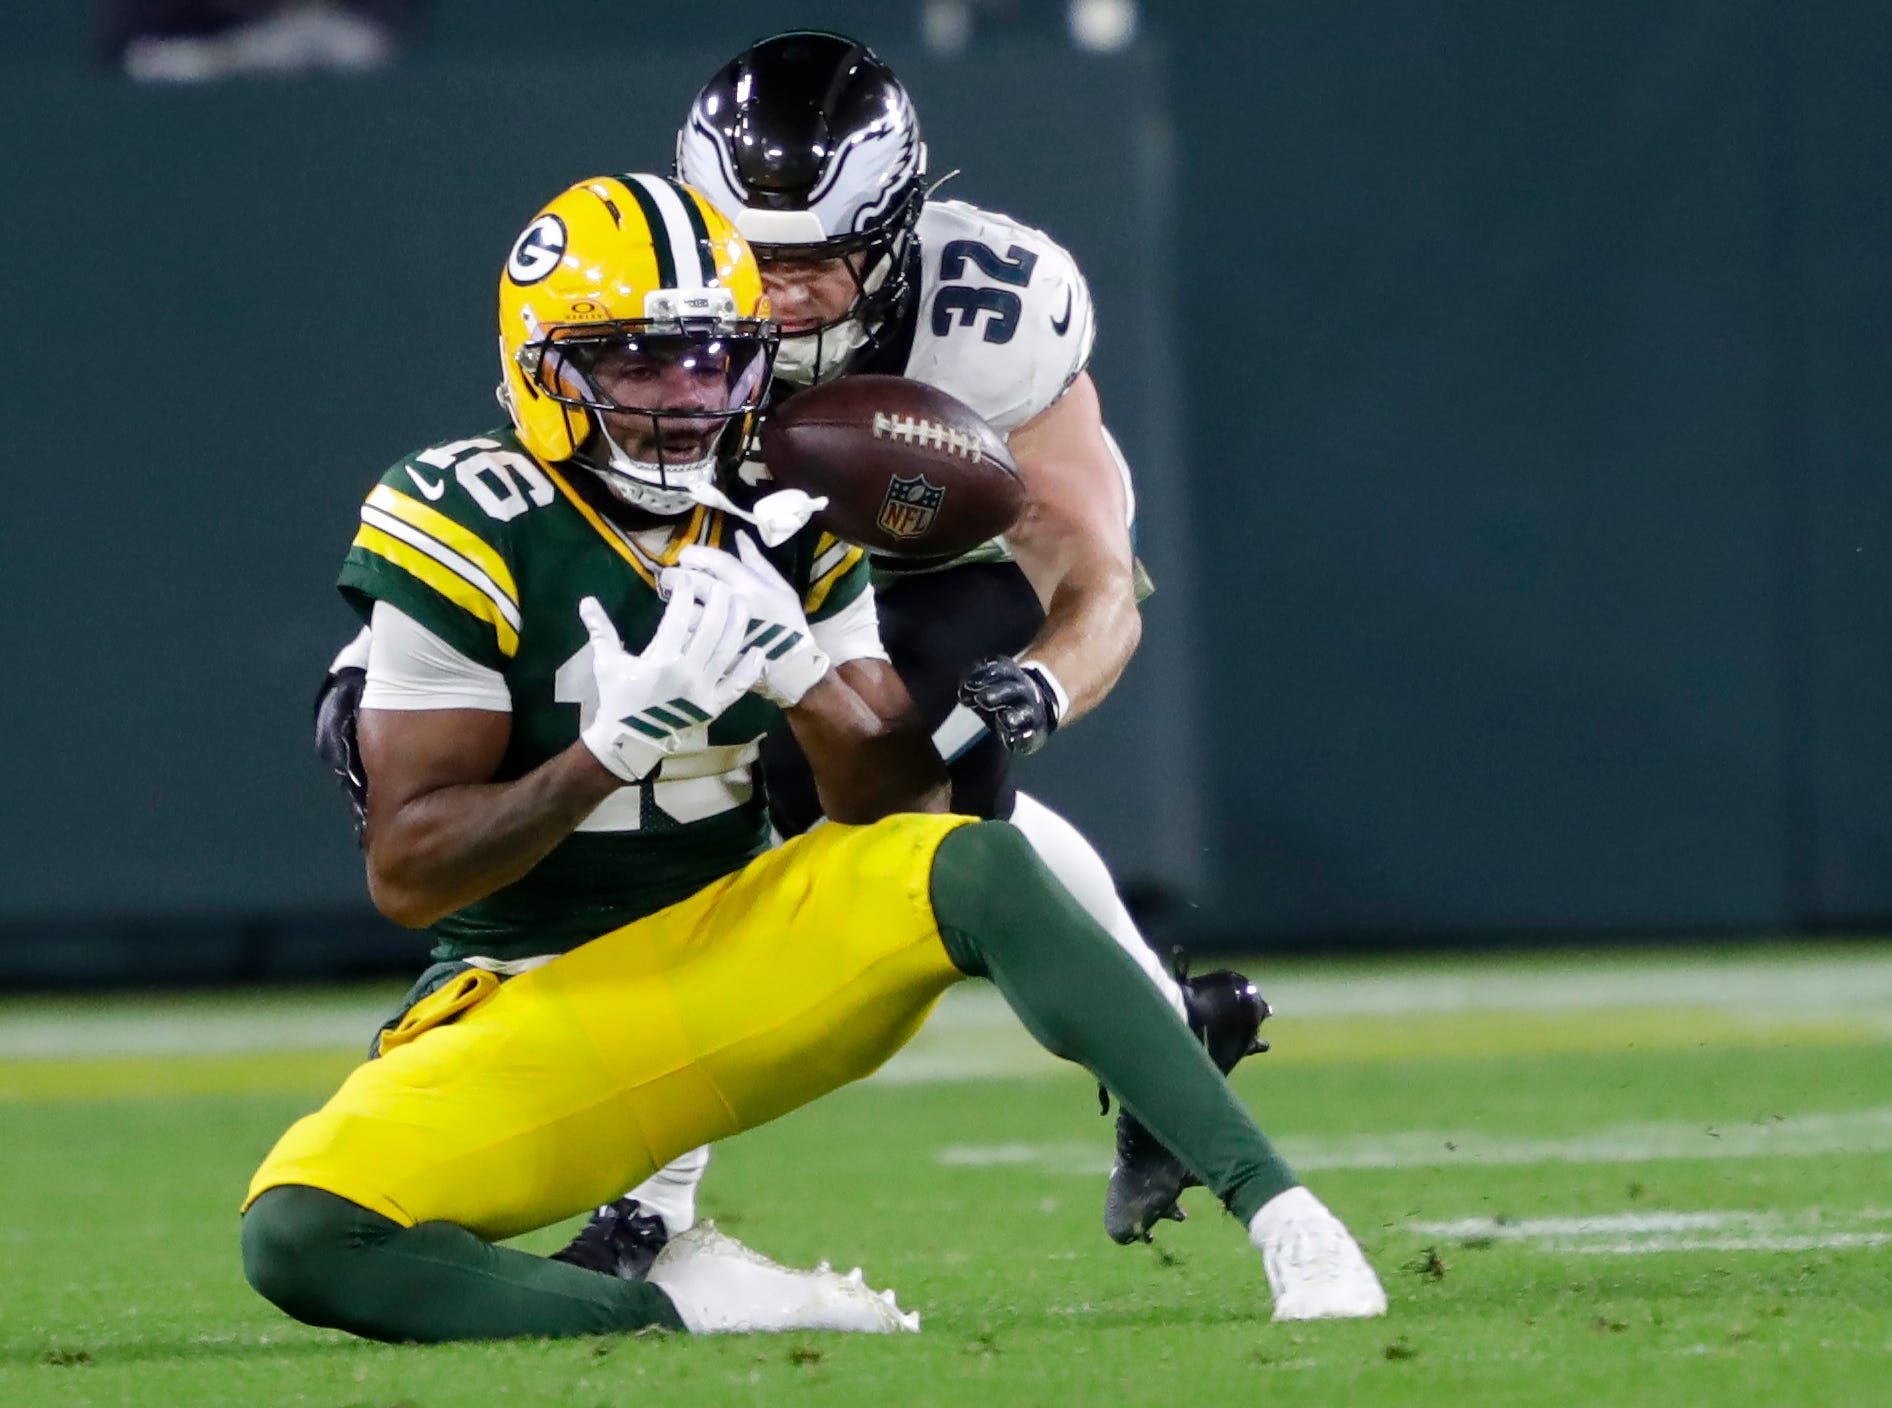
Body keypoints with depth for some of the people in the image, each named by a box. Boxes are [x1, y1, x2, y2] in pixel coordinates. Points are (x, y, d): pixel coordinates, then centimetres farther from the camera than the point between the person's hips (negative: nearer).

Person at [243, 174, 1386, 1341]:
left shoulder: (779, 519, 1)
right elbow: (407, 876, -16)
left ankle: (1279, 1212, -29)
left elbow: (905, 806, -2)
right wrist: (610, 749, -30)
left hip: (747, 958, 3)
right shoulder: (467, 535, -14)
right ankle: (677, 1298, -19)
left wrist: (806, 682, -23)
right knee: (301, 1234, -30)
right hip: (539, 1014, -3)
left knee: (981, 866, -27)